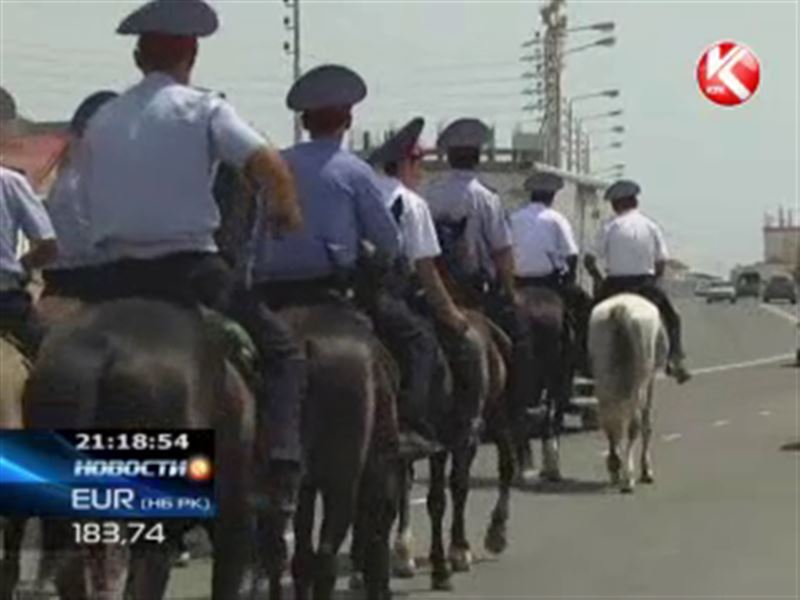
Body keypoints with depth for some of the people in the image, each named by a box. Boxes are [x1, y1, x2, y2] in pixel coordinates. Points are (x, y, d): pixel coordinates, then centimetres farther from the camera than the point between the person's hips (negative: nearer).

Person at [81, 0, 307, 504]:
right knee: (283, 353, 8)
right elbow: (270, 167, -14)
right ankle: (283, 467, -9)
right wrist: (287, 210, 4)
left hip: (117, 278, 4)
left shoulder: (101, 121, 13)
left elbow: (95, 201, 12)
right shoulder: (204, 109, -2)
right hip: (190, 268, -4)